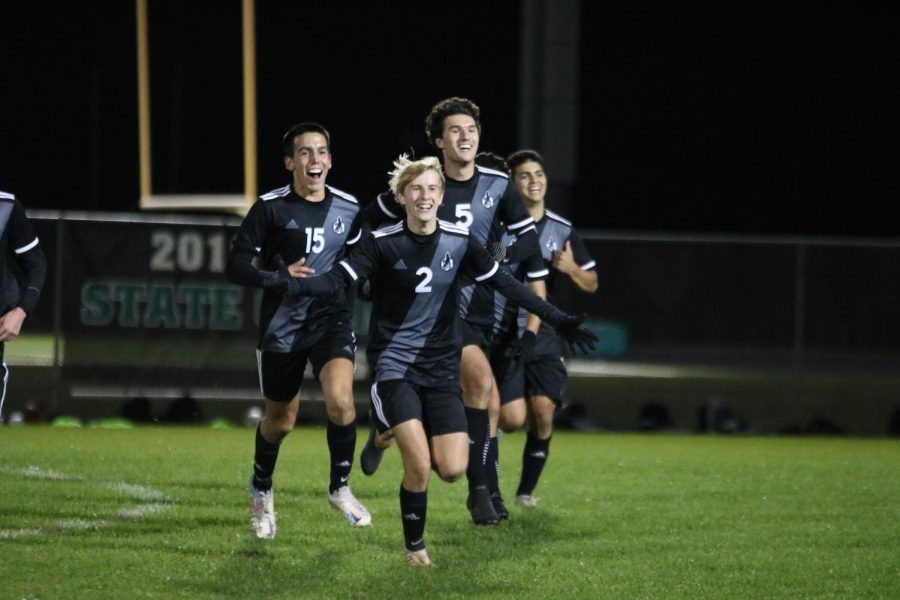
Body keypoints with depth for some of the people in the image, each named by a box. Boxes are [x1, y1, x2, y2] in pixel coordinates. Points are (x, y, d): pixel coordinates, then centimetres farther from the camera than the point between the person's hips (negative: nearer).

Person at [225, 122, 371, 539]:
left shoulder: (349, 209, 3)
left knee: (340, 400, -24)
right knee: (280, 421, 11)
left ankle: (340, 488, -3)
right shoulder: (270, 208, -8)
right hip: (282, 328, -1)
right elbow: (236, 266, -10)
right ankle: (261, 490, 41)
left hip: (332, 321, 1)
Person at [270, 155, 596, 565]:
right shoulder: (382, 243, -9)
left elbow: (505, 285, 5)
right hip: (394, 366, -3)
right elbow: (337, 280, -18)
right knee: (419, 466, -18)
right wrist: (291, 285, -37)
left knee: (452, 470, -8)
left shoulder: (460, 242, -1)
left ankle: (397, 432, 25)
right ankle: (415, 547, 6)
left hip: (440, 368, 3)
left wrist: (557, 320, 2)